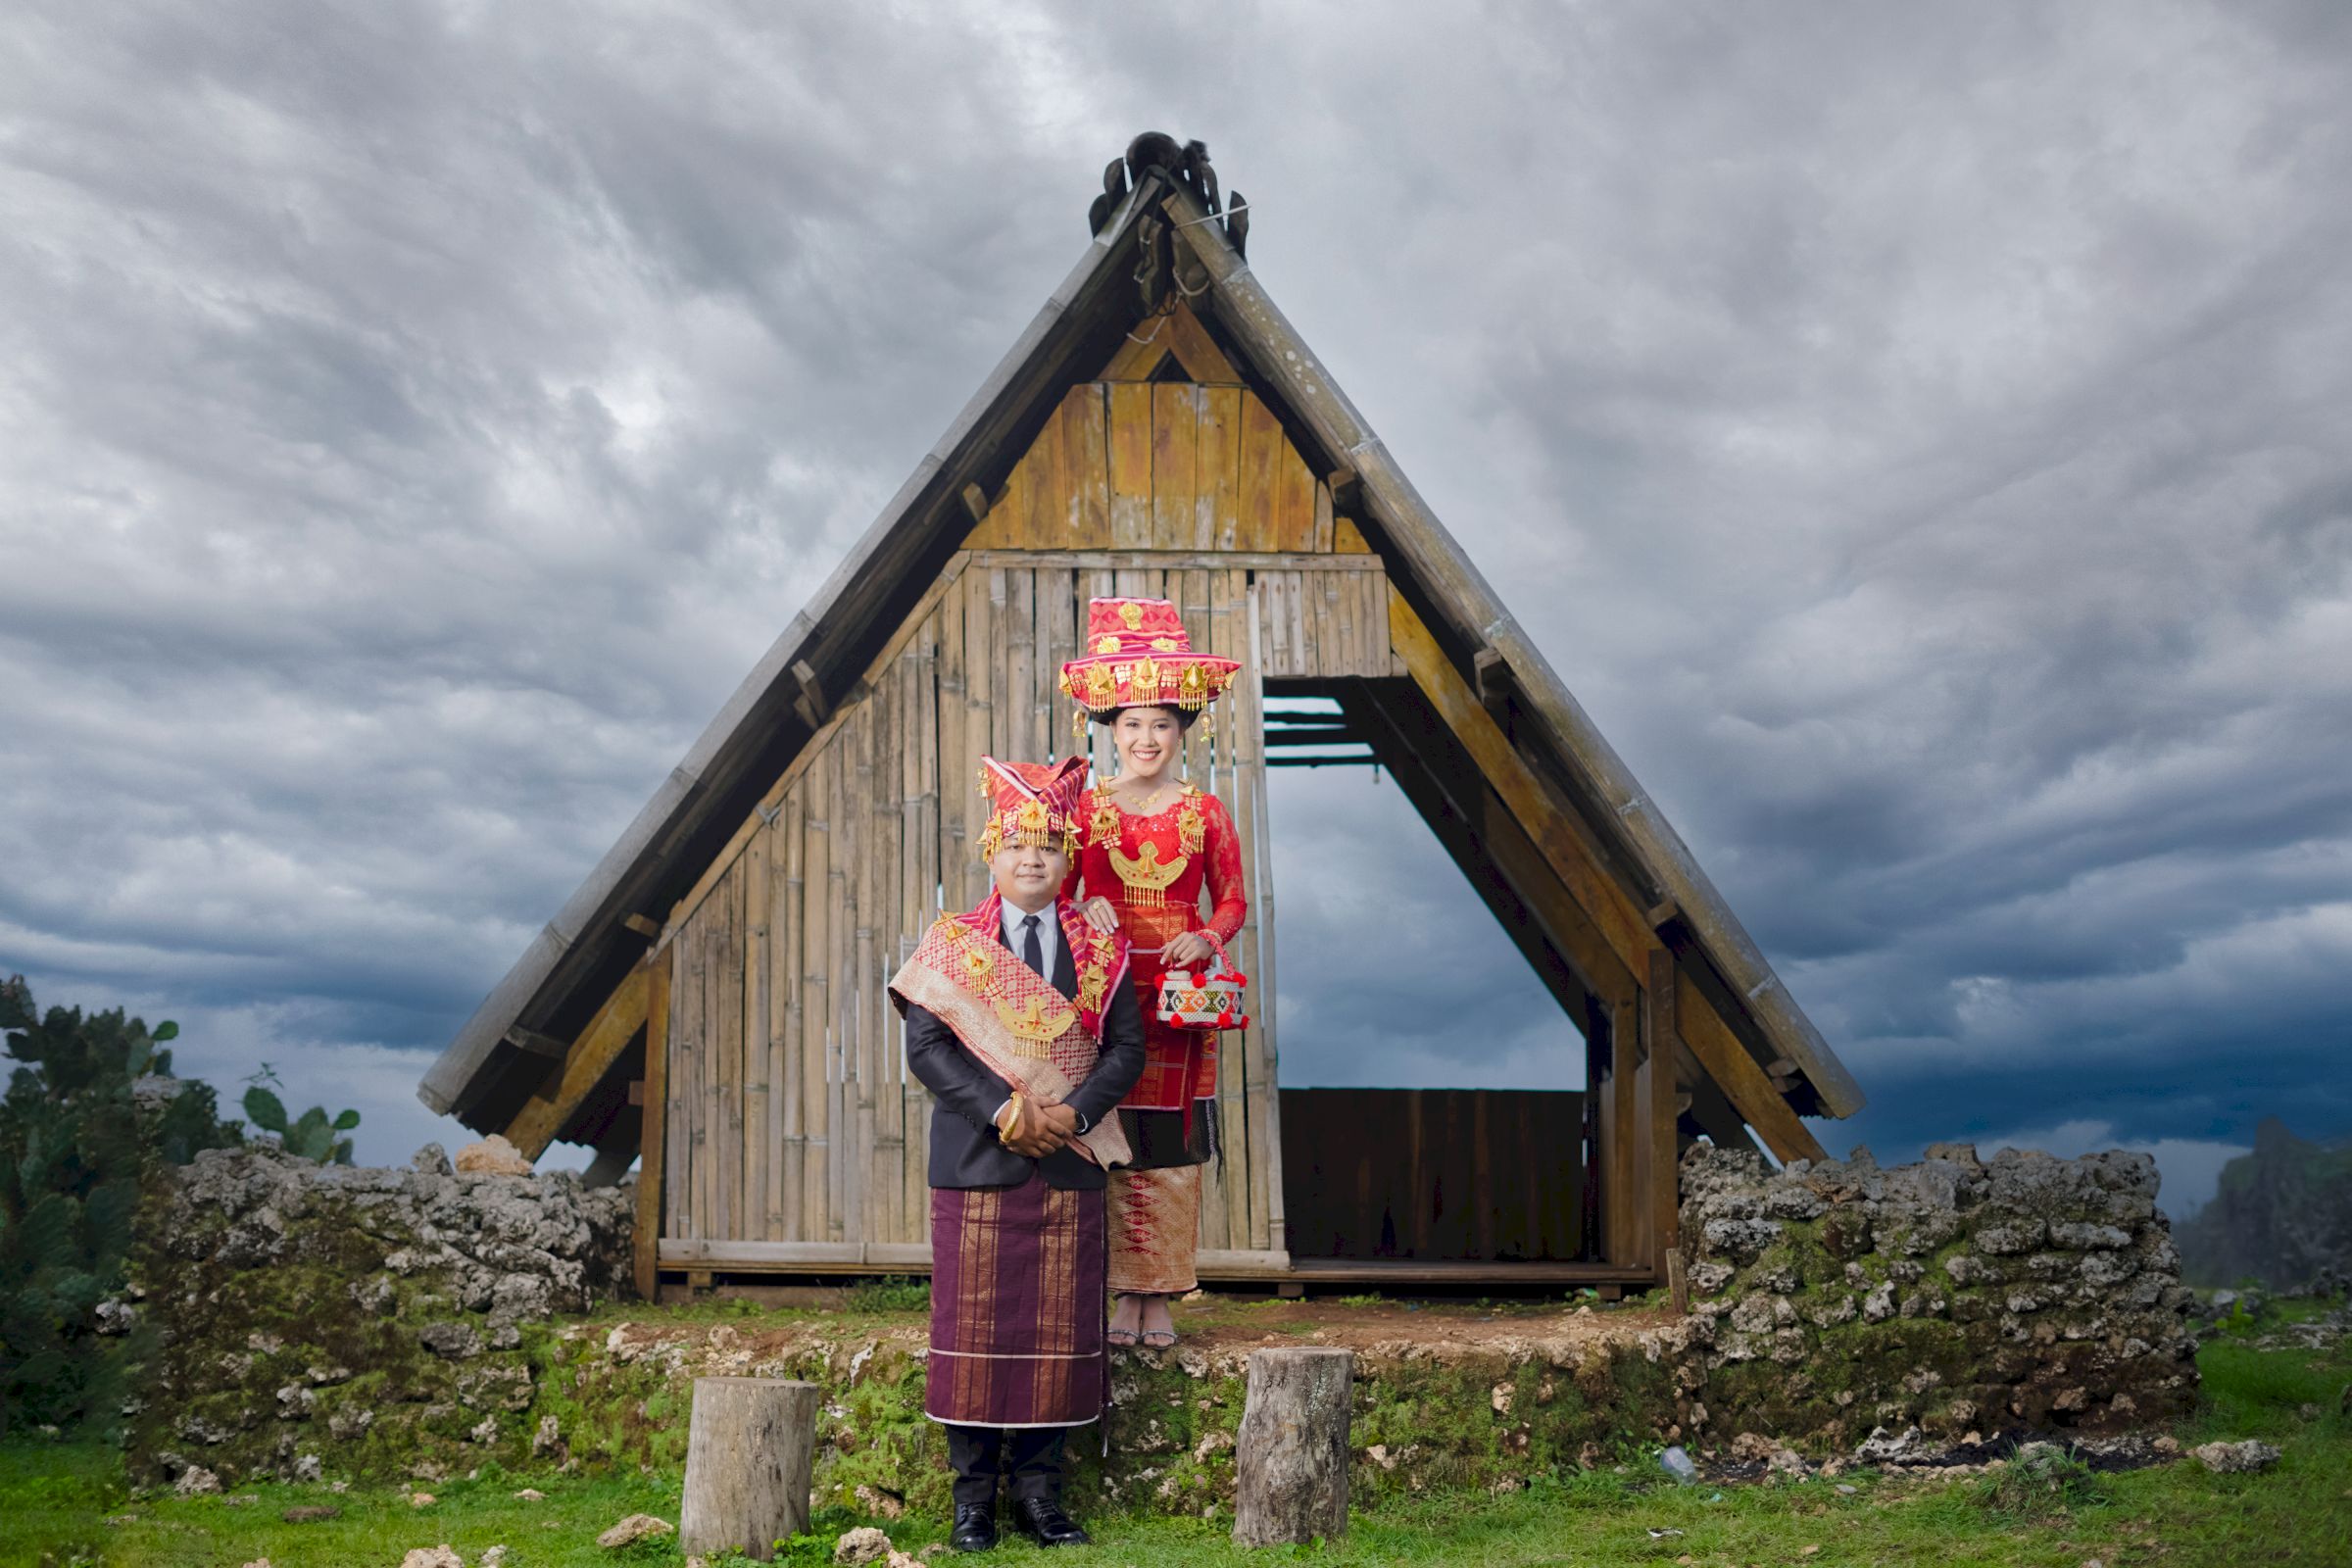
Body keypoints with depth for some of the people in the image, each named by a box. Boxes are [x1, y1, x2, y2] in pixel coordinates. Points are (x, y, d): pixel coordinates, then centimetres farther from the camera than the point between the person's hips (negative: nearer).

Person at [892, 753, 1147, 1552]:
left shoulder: (1101, 951, 8)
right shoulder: (953, 942, 3)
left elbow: (1126, 1047, 3)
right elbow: (926, 1045, -5)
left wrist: (1074, 1112, -13)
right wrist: (1003, 1111, -16)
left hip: (1069, 1168, 2)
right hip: (976, 1165, -2)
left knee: (1059, 1329, 4)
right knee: (974, 1326, 2)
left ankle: (1040, 1490, 16)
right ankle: (973, 1493, 13)